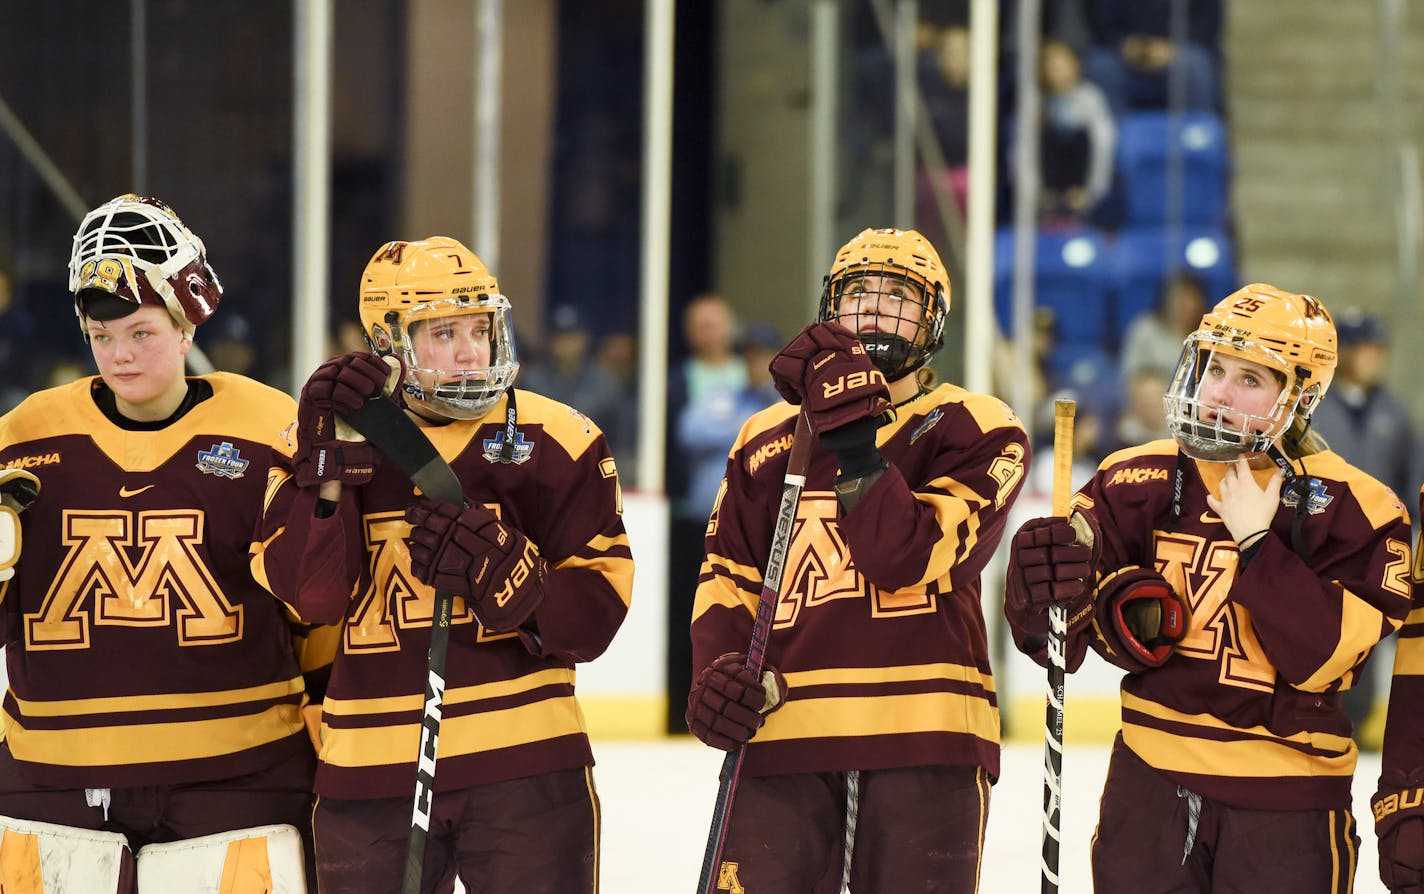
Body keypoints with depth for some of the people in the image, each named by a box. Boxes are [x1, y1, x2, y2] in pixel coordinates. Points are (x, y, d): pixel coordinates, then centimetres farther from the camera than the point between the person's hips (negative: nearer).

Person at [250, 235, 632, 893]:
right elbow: (311, 596, -8)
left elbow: (599, 604, -4)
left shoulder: (554, 439, -1)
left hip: (525, 764, -1)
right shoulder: (327, 440, 4)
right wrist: (331, 469, -18)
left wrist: (507, 573, -21)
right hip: (370, 770, 2)